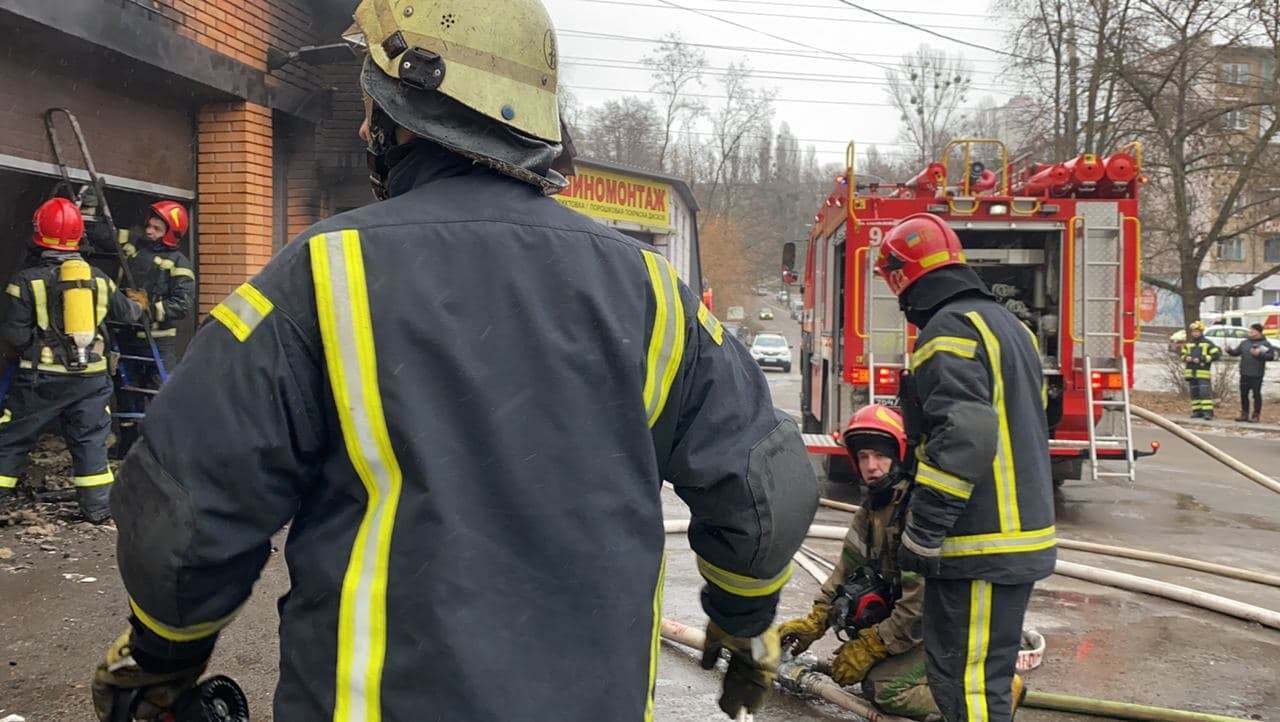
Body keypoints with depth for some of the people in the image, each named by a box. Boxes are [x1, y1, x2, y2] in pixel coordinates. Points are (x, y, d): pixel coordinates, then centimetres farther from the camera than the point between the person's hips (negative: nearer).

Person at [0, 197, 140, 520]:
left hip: (43, 376, -3)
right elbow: (127, 313, 15)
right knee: (90, 439, 11)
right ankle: (98, 506, 11)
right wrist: (138, 306, 37)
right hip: (91, 375, 3)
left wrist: (33, 341, 11)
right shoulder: (99, 279, 3)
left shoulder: (27, 280, -8)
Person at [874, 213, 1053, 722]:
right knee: (984, 675, 21)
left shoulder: (949, 329, -14)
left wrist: (919, 536, -20)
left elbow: (962, 436, -25)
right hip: (1021, 533, 10)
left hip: (979, 548, -10)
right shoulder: (1006, 323, 18)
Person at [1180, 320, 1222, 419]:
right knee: (1194, 393, 8)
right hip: (1191, 372, 5)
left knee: (1205, 392, -13)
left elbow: (1216, 354, -6)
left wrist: (1201, 359, -13)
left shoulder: (1208, 343, 1)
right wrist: (1186, 358, -2)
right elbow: (1183, 354, 23)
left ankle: (1208, 411, -14)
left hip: (1203, 372, -5)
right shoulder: (1188, 344, 16)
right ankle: (1197, 411, 14)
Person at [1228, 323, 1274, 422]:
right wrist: (1229, 350, -3)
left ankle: (1256, 415, 7)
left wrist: (1259, 354, -21)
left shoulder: (1265, 343, -2)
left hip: (1257, 375, -5)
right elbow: (1236, 352, 17)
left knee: (1256, 394, 0)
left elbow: (1271, 356, -8)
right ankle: (1244, 414, 18)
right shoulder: (1244, 343, 13)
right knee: (1244, 394, 9)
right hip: (1244, 374, 5)